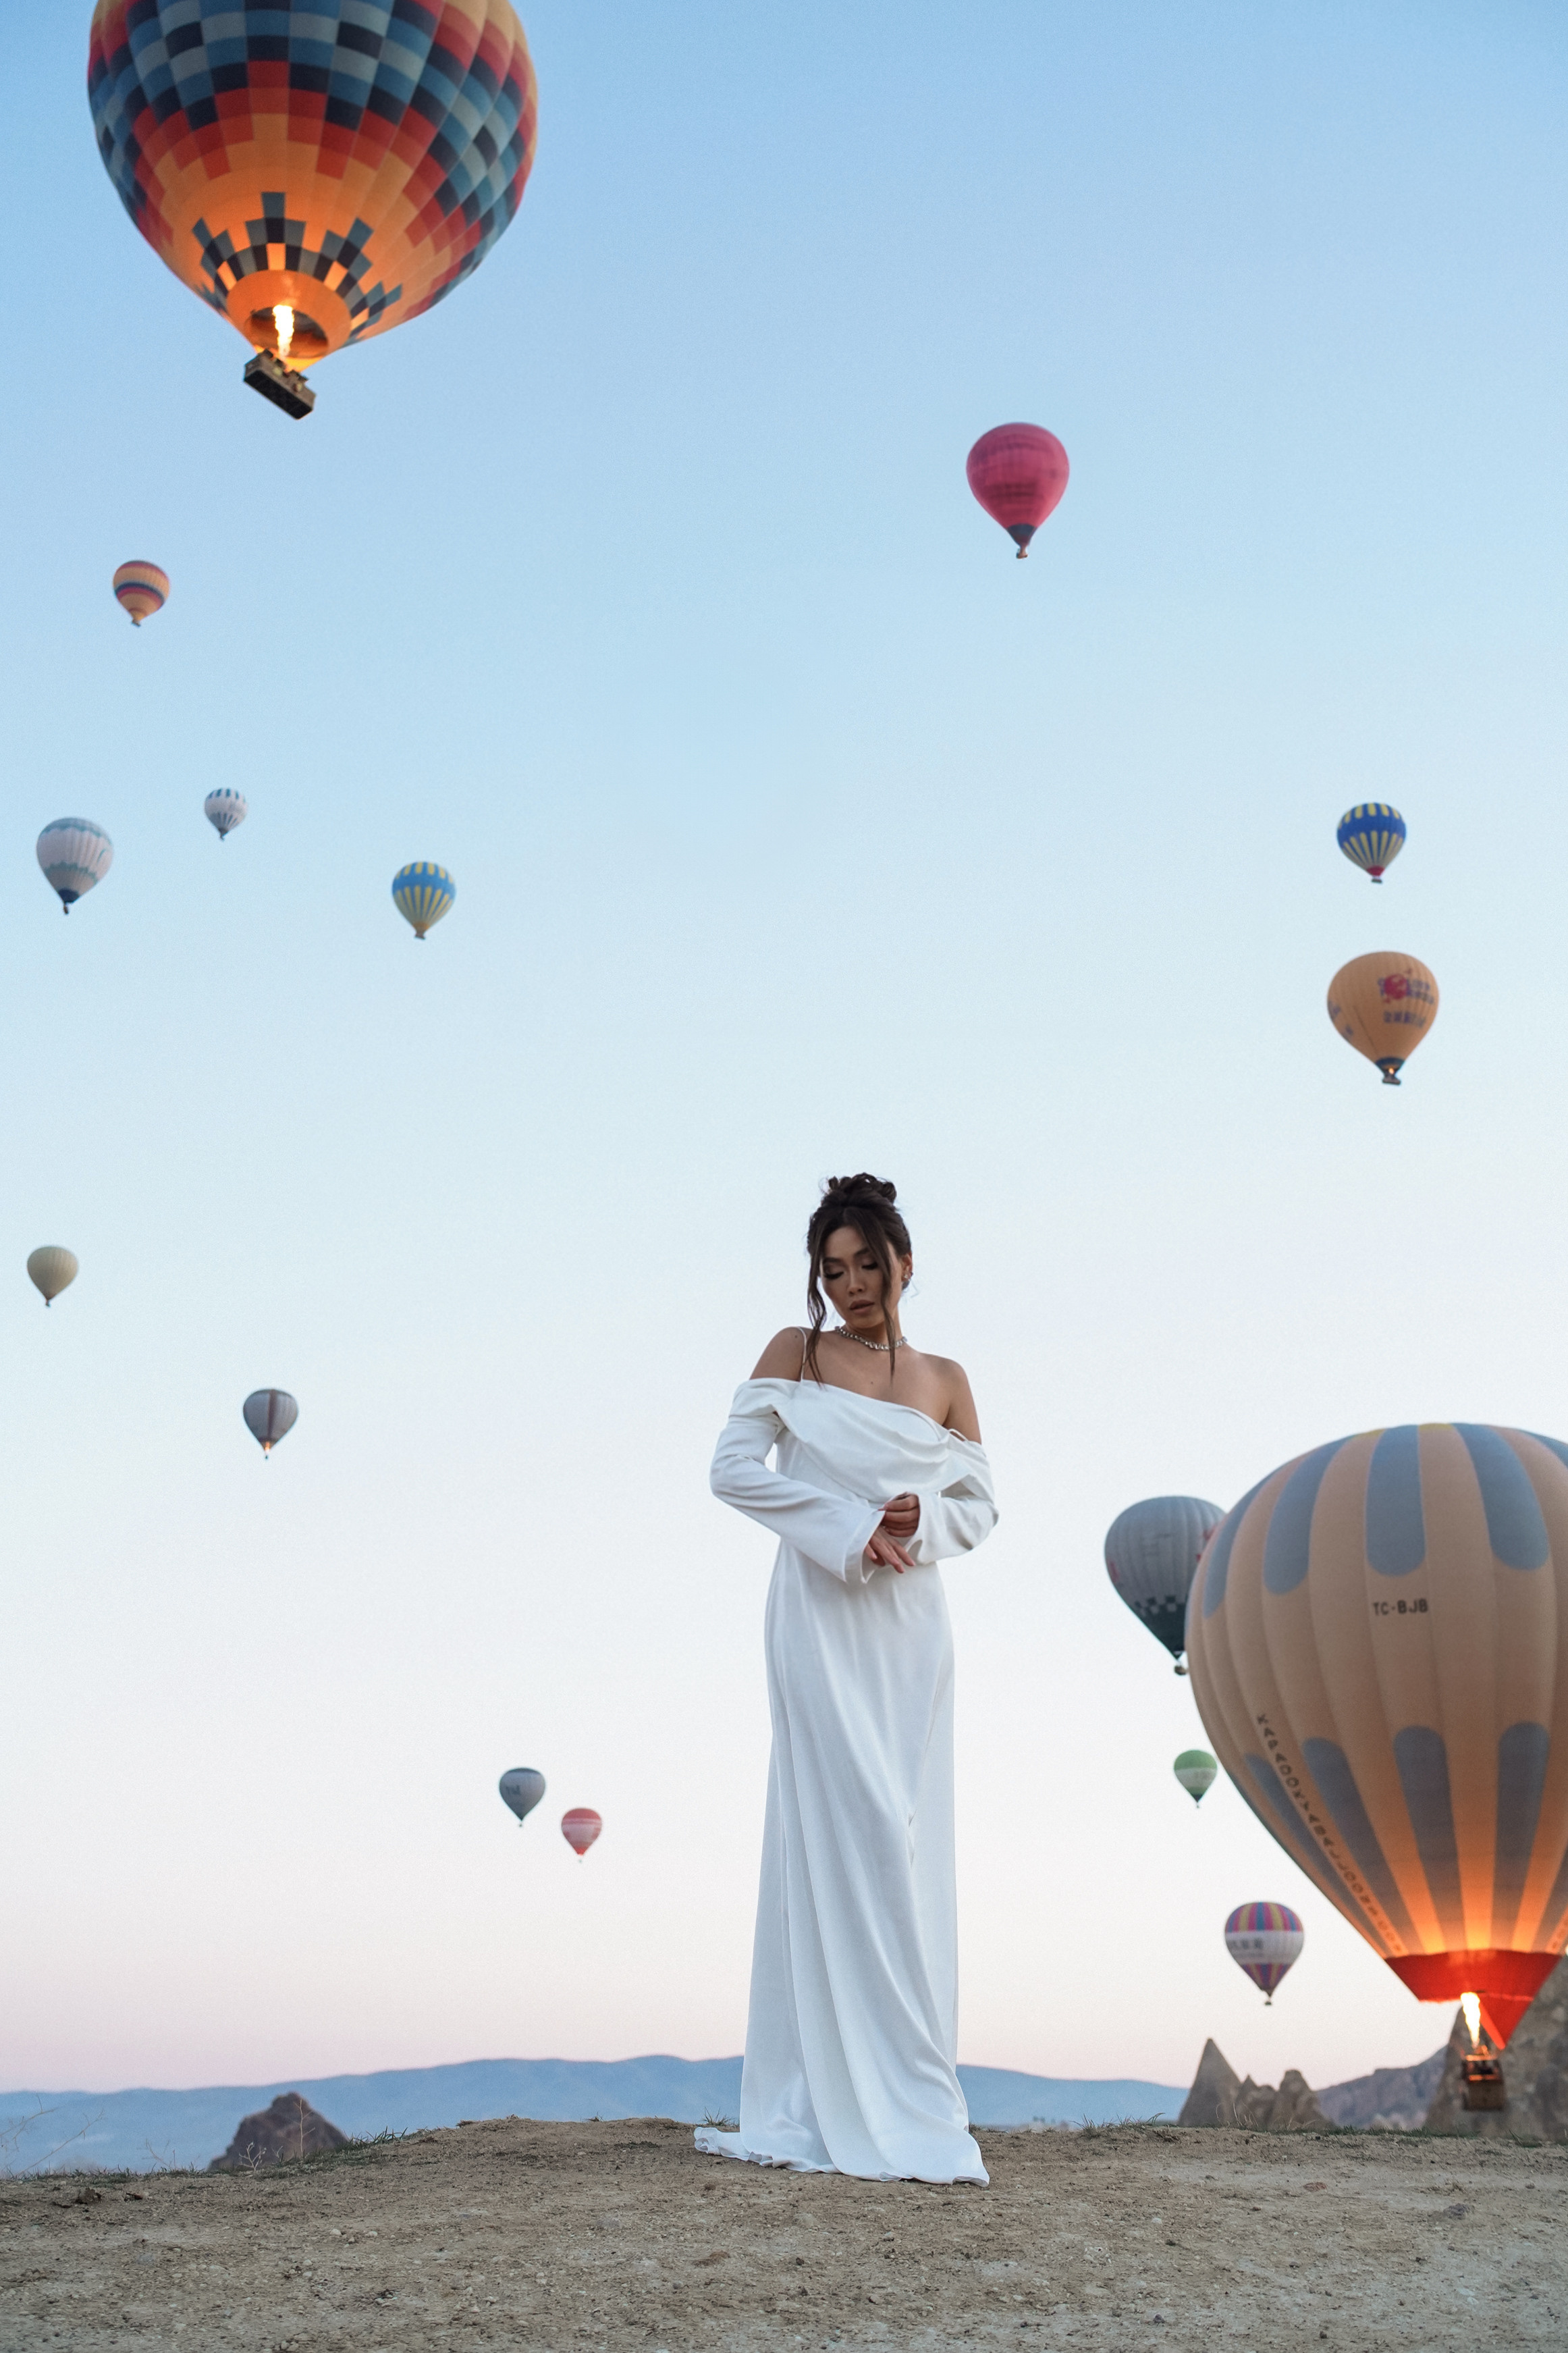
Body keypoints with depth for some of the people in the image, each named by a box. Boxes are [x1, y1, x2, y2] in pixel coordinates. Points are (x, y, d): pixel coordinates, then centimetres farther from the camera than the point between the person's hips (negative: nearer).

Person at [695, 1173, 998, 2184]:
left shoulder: (945, 1379, 11)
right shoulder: (796, 1354, 4)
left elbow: (981, 1507, 12)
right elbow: (734, 1467, -3)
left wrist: (922, 1517, -9)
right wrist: (845, 1523, -12)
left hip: (911, 1620, 3)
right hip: (822, 1615, -3)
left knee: (910, 1842, 5)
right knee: (848, 1831, -9)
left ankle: (910, 2094, 13)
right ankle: (857, 2109, -3)